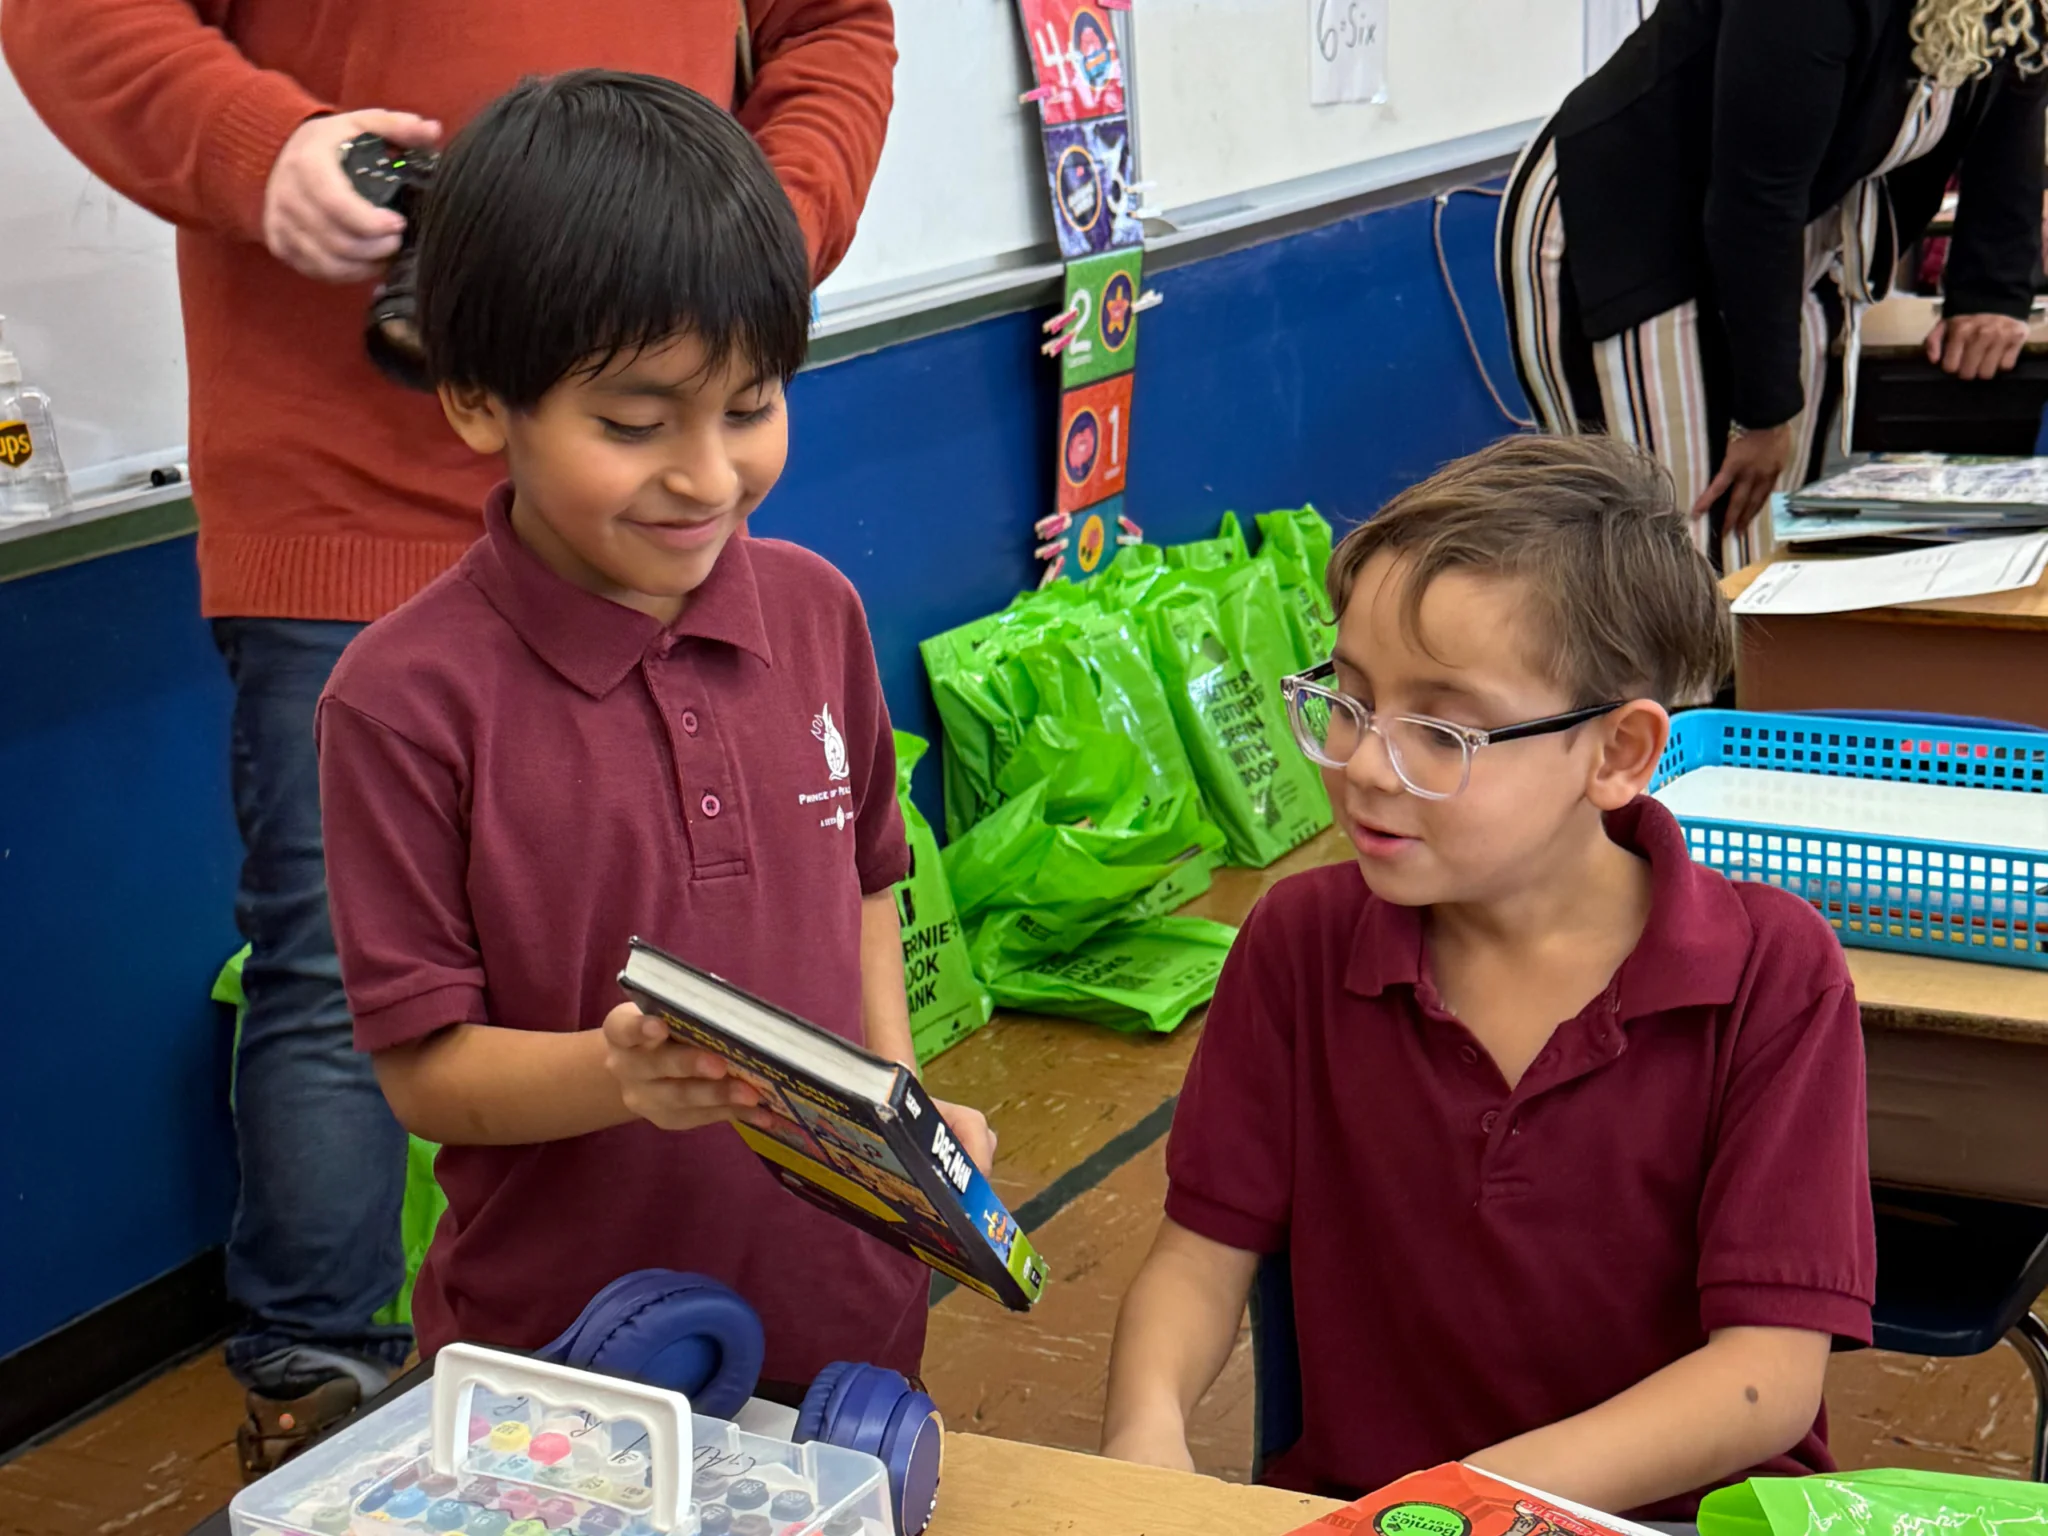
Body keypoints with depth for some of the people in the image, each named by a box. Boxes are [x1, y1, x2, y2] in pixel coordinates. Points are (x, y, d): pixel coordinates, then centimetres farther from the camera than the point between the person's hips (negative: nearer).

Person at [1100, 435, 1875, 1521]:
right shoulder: (1300, 942, 1)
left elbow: (1770, 1372, -13)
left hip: (1682, 1509, 0)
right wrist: (1145, 1426, -19)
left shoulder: (1771, 975, -9)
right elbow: (1205, 1248, 3)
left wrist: (1479, 1496, -26)